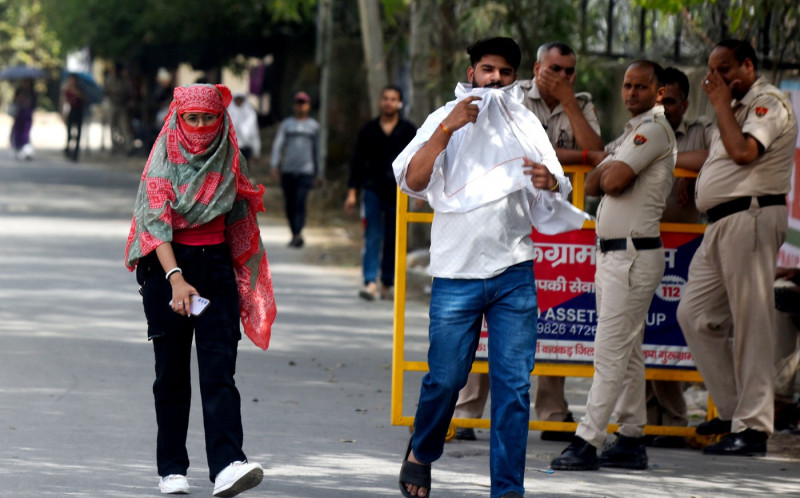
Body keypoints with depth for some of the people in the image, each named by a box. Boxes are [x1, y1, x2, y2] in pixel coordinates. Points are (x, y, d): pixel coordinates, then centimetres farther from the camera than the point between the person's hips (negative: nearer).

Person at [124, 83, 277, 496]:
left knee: (219, 367, -11)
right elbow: (156, 221, -16)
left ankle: (227, 464, -24)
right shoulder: (164, 160, -5)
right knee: (172, 370, 4)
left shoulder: (228, 160, 6)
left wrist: (242, 278, 15)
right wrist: (175, 279, -29)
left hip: (217, 264, 2)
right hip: (168, 264, -2)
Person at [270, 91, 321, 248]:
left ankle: (298, 234, -26)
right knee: (290, 204, 4)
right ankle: (295, 235, 16)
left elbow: (317, 150, 16)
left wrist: (319, 172, 17)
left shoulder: (313, 126, 11)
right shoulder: (286, 123, 9)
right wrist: (275, 165, -12)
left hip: (306, 171, -2)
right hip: (288, 170, 2)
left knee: (300, 201, -17)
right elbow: (278, 145, 1)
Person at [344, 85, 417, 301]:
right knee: (373, 237, -8)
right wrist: (352, 191, 4)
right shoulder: (369, 130, 8)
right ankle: (371, 282, -15)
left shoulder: (408, 131, 6)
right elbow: (358, 161, 9)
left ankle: (387, 283, 13)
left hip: (397, 192, 0)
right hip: (373, 190, 0)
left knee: (393, 240, 4)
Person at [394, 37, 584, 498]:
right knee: (445, 378, 1)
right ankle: (421, 456, 27)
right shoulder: (446, 120, 5)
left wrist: (550, 183, -10)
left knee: (514, 385, -4)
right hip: (456, 273, -2)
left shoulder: (525, 124, 12)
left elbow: (557, 200, 14)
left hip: (514, 274, 2)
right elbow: (412, 180, -8)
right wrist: (448, 128, -18)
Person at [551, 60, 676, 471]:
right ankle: (631, 440, 16)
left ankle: (588, 441, -15)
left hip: (635, 255, -10)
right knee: (627, 352, 12)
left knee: (611, 349, -12)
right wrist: (608, 172, -4)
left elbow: (613, 182, -20)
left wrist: (608, 171, 2)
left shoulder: (654, 129, -10)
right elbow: (592, 186, 16)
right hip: (612, 253, 10)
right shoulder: (631, 132, 21)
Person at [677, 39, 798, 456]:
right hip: (721, 223, 11)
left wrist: (721, 105, -12)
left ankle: (752, 428, -11)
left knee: (751, 323, -10)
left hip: (751, 216, -11)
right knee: (694, 314, 9)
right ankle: (734, 409, 15)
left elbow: (743, 151, -22)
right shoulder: (738, 108, 25)